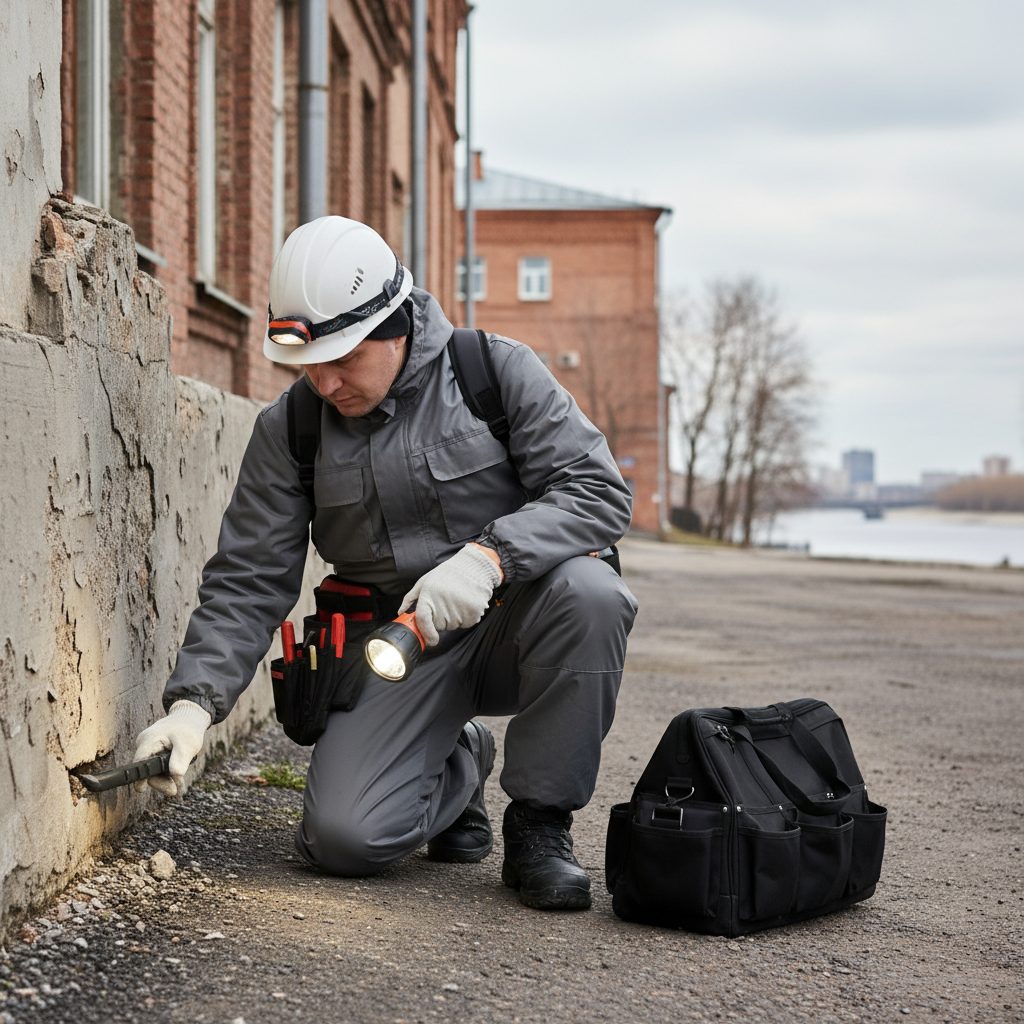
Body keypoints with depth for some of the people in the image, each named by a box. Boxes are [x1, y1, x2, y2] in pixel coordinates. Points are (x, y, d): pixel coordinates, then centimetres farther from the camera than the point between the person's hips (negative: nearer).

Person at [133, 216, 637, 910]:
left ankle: (539, 819, -13)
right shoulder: (288, 430, -1)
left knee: (588, 590, -35)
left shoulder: (497, 371, -8)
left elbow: (599, 491, -15)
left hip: (511, 622, -1)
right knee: (343, 838, -19)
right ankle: (457, 768, 17)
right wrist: (194, 702, -17)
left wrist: (490, 555, -32)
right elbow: (248, 581, -2)